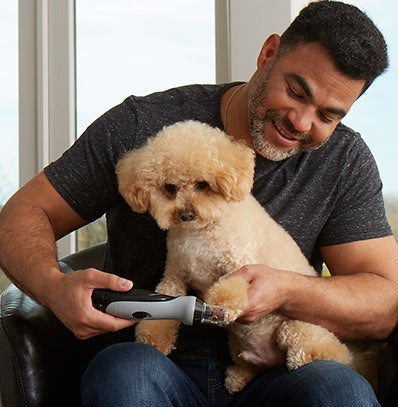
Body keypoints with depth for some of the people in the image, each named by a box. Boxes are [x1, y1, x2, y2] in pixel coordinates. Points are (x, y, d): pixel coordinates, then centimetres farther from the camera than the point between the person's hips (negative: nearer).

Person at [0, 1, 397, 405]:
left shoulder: (345, 162, 1)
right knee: (121, 368, -35)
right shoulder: (140, 125, -4)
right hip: (157, 365, 0)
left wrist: (288, 289, -21)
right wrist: (55, 287, -23)